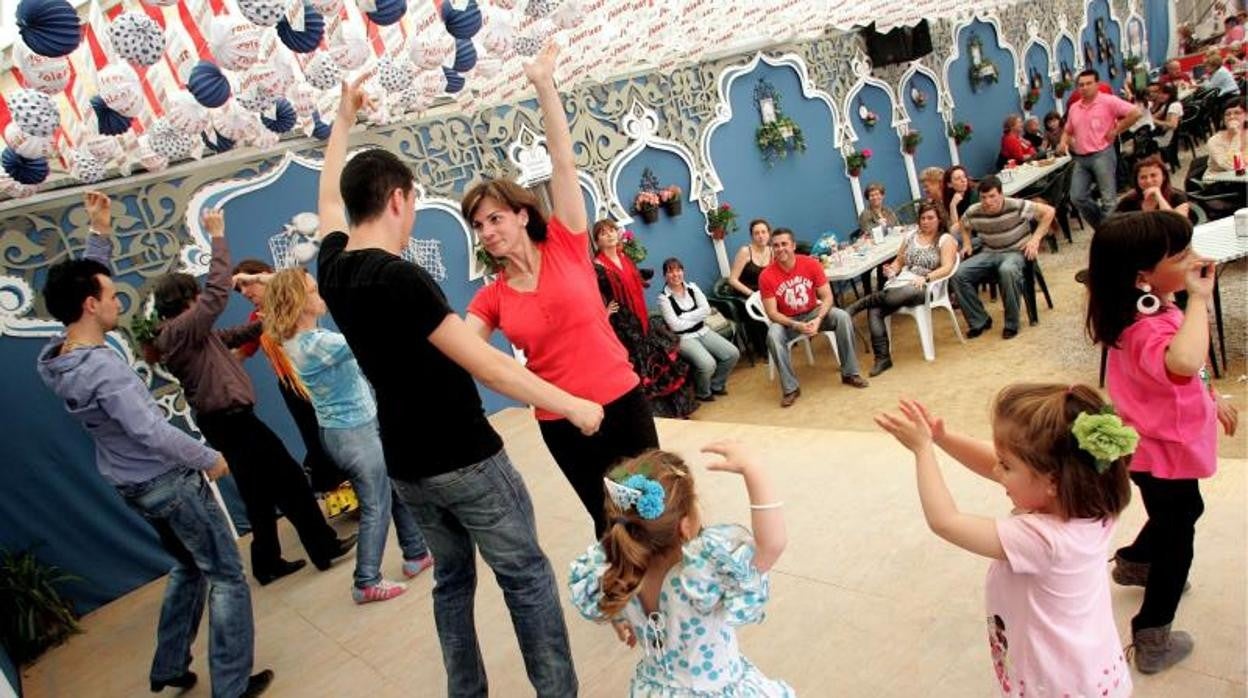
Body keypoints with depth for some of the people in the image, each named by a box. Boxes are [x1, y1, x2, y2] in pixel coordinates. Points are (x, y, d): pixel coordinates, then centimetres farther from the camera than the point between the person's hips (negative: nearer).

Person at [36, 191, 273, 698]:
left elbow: (84, 283, 11)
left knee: (189, 567, 25)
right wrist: (211, 459, -19)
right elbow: (154, 433, -33)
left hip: (134, 485, 9)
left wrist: (100, 235, 7)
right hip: (168, 482, -9)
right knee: (227, 577, 4)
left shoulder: (57, 357, -2)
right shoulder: (104, 369, -29)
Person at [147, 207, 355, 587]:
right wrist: (218, 237, -17)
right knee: (290, 480, 0)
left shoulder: (185, 334, 12)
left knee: (260, 494, 16)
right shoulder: (181, 331, -17)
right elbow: (218, 292, -23)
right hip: (232, 420, -10)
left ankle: (268, 563, 25)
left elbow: (227, 338, 21)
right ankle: (324, 547, 10)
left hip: (226, 421, 10)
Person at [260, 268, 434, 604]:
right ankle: (367, 583, 21)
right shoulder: (316, 344, -26)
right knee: (377, 507, 6)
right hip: (355, 432, -10)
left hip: (354, 428, 10)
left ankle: (416, 554, 34)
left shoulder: (296, 341, 3)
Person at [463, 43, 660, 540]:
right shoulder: (491, 299, 3)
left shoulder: (565, 246, -4)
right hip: (560, 421, 3)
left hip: (621, 399, -2)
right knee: (606, 518, 17)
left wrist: (543, 83, -14)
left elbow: (563, 164, -10)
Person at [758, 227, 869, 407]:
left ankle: (849, 373, -10)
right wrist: (797, 325, -31)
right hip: (786, 320, -2)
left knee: (843, 317, -24)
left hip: (813, 313, 2)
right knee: (773, 335, -33)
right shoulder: (767, 276, -18)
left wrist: (818, 319, -30)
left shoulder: (811, 264, -13)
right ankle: (790, 388, -21)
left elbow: (827, 297, -12)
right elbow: (772, 313, -17)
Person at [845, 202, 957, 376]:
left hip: (924, 288, -5)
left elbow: (947, 268, -8)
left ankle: (858, 304, -15)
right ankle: (882, 358, -24)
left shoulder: (946, 239, 4)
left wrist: (925, 278, -25)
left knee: (892, 297, -40)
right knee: (874, 311, -25)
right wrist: (892, 270, -2)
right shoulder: (910, 237, 20)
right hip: (900, 283, 5)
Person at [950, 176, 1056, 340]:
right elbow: (962, 226, 17)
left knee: (1007, 270, -40)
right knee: (958, 275, -20)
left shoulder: (1017, 206, -19)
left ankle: (1011, 324, -21)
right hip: (989, 253, 4)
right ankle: (979, 321, -6)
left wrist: (1036, 239, -14)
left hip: (1016, 252, -4)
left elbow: (1049, 211, -10)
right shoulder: (973, 212, -8)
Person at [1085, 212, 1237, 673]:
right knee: (1176, 541, 9)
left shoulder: (1152, 310, -5)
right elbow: (1183, 364, -62)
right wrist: (1199, 299, -49)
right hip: (1163, 452, -9)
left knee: (1183, 511, 33)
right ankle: (1153, 639, 26)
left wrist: (1213, 401, 24)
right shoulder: (1148, 329, -37)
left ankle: (1134, 562, 57)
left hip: (1166, 444, 9)